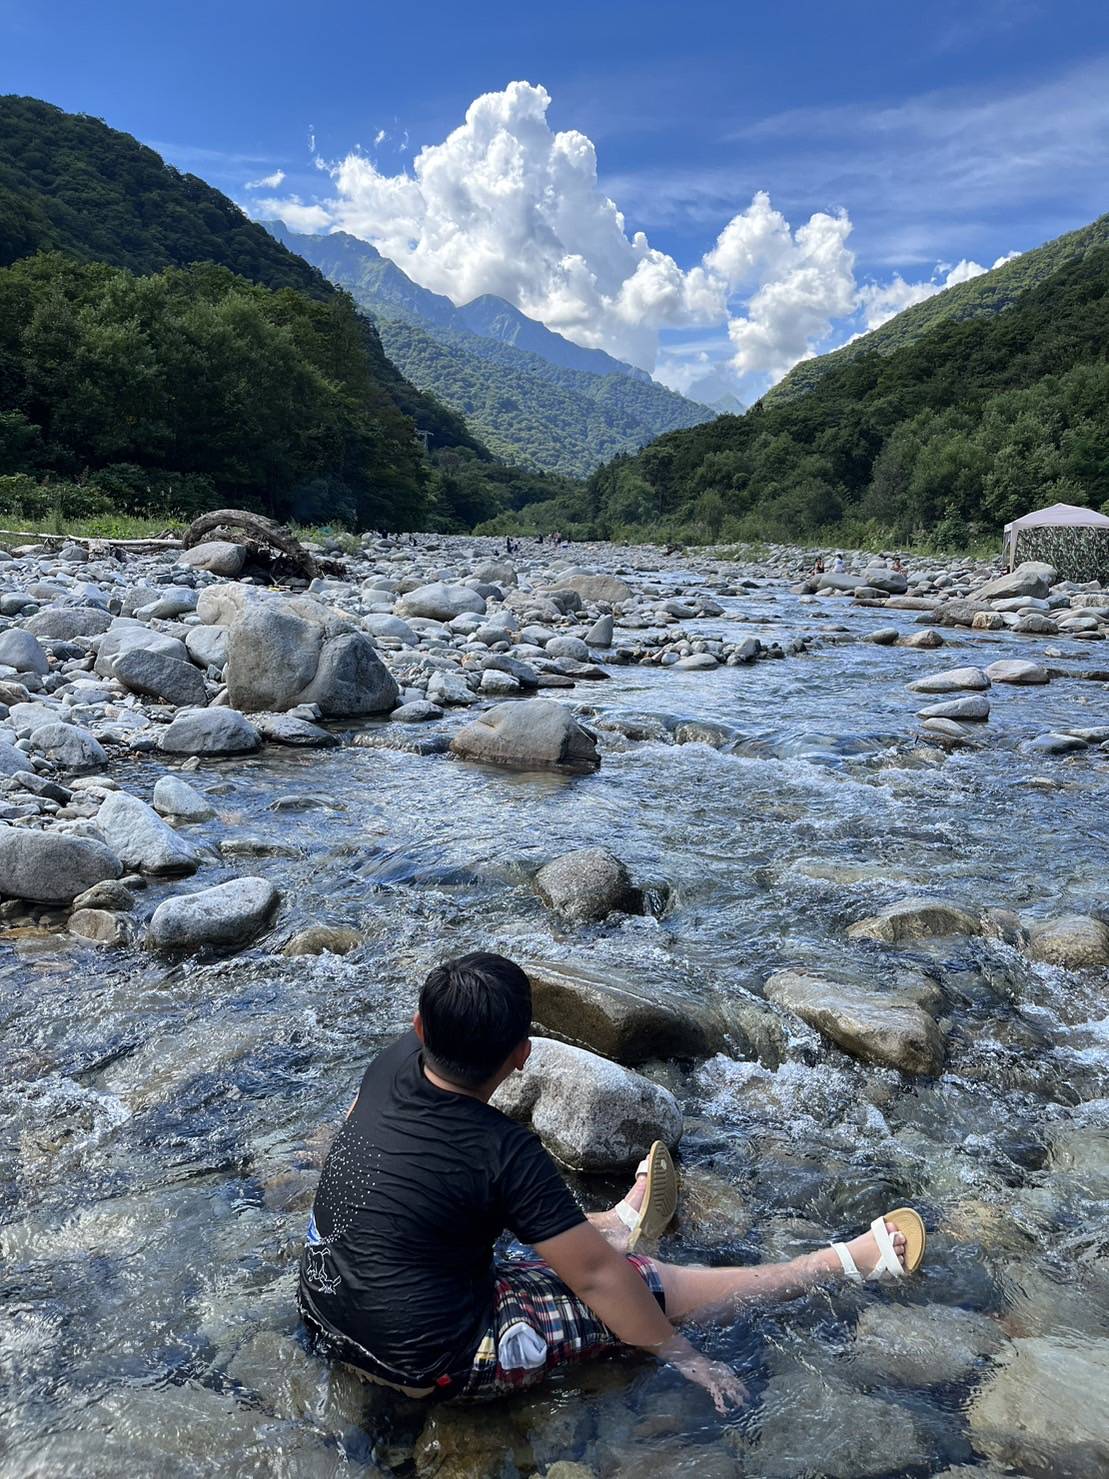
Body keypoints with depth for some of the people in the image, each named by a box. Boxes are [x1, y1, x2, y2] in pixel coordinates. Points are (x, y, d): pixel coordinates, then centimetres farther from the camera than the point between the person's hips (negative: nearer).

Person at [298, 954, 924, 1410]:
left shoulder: (393, 1065, -11)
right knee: (652, 1284, 2)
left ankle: (619, 1222, 48)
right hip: (432, 1365, -6)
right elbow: (596, 1277, -17)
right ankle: (850, 1261, 16)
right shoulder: (508, 1154, -27)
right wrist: (687, 1359, -5)